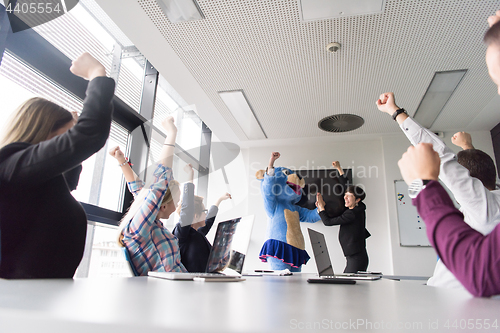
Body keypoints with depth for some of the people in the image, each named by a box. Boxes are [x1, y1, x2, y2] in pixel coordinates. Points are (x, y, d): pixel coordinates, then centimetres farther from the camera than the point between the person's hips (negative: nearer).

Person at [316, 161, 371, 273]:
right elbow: (346, 187, 22)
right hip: (354, 257, 9)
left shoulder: (352, 214, -17)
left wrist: (321, 206, 2)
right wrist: (339, 169, 30)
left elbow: (328, 222, -12)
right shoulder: (358, 209, 9)